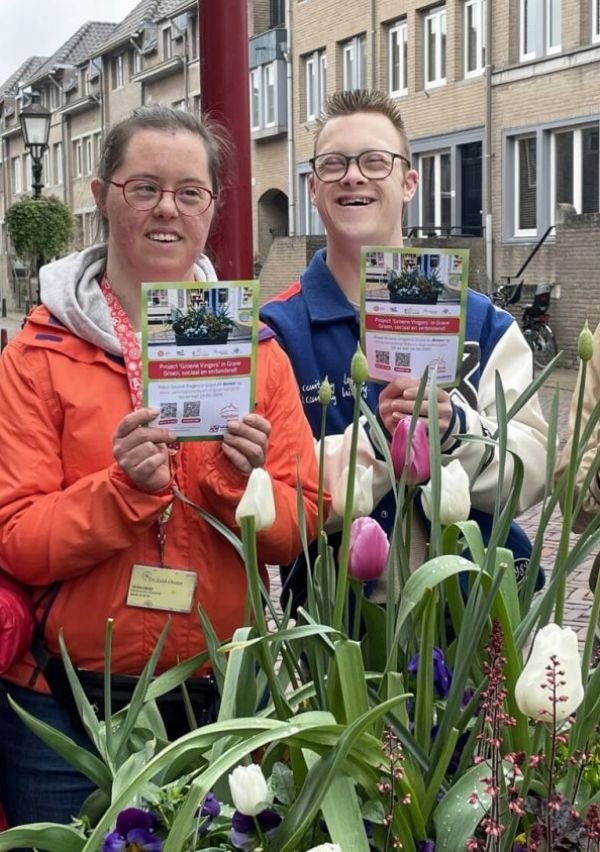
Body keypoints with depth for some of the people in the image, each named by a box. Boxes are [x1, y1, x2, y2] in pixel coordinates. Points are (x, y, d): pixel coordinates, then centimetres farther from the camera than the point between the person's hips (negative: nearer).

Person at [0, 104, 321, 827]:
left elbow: (299, 531, 0)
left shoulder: (257, 351, 4)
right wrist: (124, 488, -25)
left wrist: (244, 484, -19)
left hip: (223, 698, 3)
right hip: (64, 705, -2)